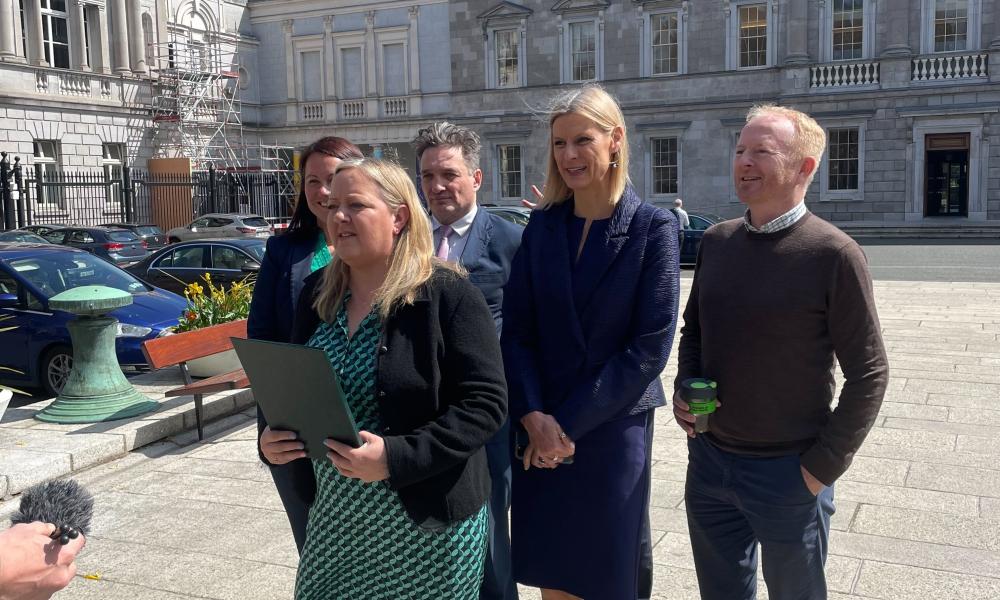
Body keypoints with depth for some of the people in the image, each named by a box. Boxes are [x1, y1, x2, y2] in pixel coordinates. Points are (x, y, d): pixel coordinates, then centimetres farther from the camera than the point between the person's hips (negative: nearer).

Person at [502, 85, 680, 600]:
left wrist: (570, 424, -13)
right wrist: (534, 417, -12)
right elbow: (516, 330, 1)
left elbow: (650, 346, -12)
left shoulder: (653, 227, -8)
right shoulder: (542, 225, 3)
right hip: (540, 432, 3)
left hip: (613, 430, -3)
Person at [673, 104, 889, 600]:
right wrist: (684, 391, -2)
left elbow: (868, 373, -11)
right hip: (708, 459, 5)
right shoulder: (716, 241, 2)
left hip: (787, 473, -5)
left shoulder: (834, 255, -14)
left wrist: (823, 468, -12)